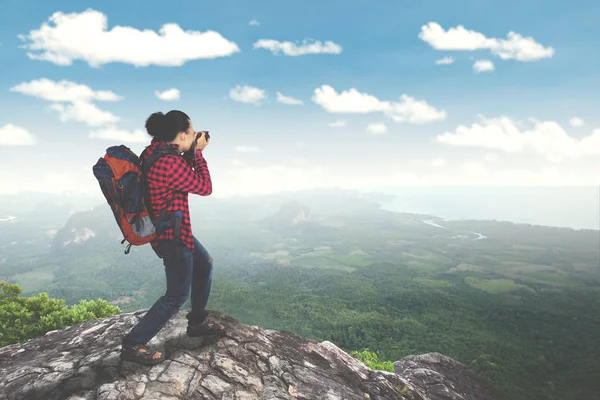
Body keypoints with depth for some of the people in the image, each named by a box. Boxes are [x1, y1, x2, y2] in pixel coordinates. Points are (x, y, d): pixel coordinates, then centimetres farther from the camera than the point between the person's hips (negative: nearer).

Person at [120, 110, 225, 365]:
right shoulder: (170, 163, -28)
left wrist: (191, 152, 4)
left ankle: (198, 321, 37)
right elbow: (205, 188, -16)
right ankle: (132, 345, 18)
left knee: (204, 264, 24)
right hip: (172, 234, -10)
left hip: (168, 228, 10)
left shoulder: (155, 150, 1)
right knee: (177, 295, 5)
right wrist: (198, 152, -9)